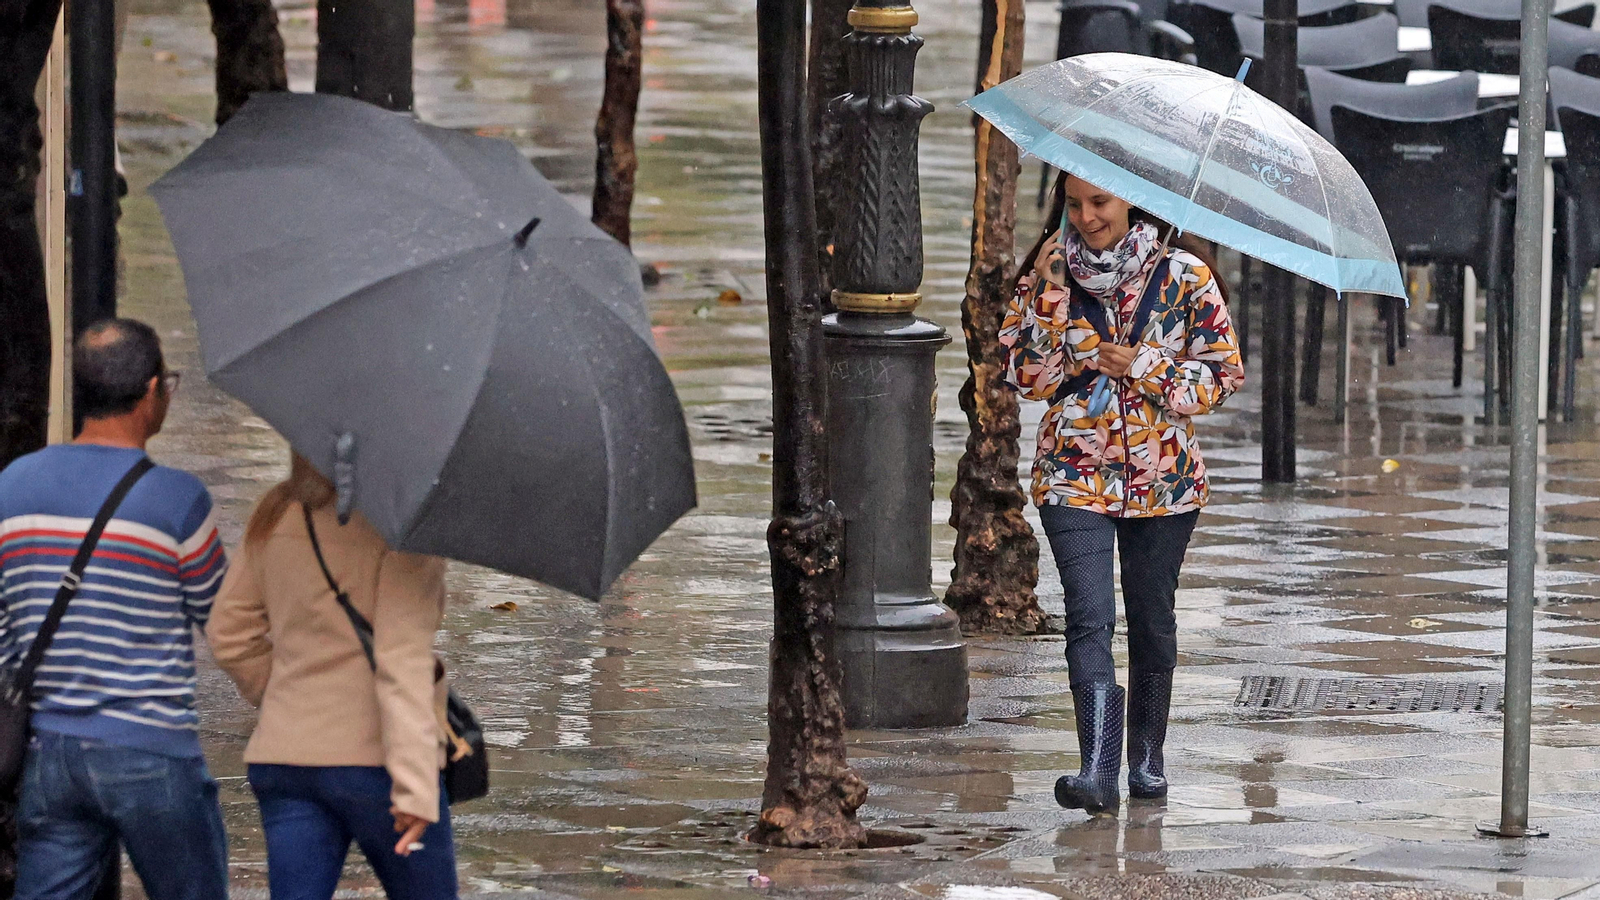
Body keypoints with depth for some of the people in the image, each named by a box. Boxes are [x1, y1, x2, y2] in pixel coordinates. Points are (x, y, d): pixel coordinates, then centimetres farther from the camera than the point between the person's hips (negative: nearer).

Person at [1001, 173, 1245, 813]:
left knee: (1151, 619, 10)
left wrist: (1143, 370, -11)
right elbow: (1029, 377, -3)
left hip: (1162, 475, 1)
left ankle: (1147, 756, 29)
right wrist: (1049, 297, -14)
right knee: (1090, 616, -15)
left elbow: (1225, 372, 0)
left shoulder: (1184, 274, -1)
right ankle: (1098, 769, -25)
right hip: (1076, 476, -1)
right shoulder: (1049, 272, 2)